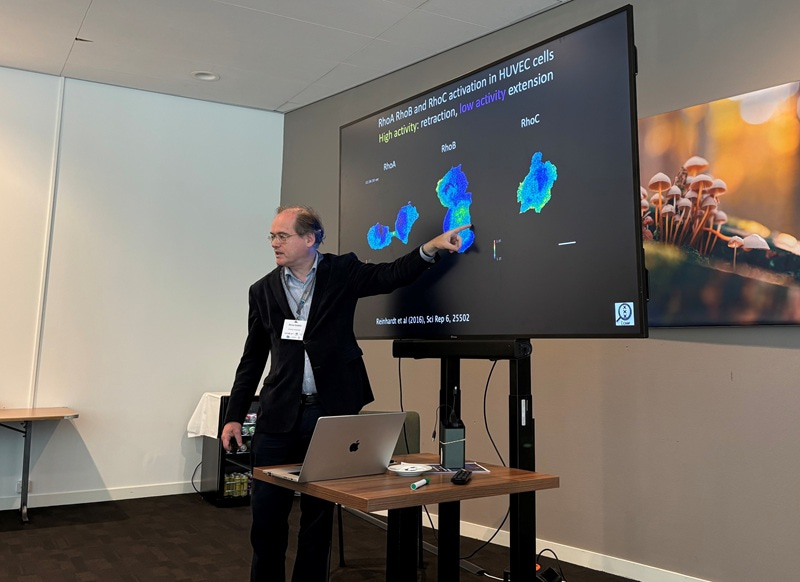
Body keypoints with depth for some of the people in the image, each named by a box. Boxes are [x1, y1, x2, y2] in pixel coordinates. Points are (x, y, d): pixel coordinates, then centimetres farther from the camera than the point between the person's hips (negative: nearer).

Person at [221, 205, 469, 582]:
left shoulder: (342, 271, 3)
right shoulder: (263, 290, 6)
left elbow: (390, 276, -8)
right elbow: (252, 360, 9)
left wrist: (429, 248, -24)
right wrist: (234, 417, 6)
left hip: (331, 412, -1)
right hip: (279, 414, 2)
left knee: (319, 512, 10)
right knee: (266, 511, 6)